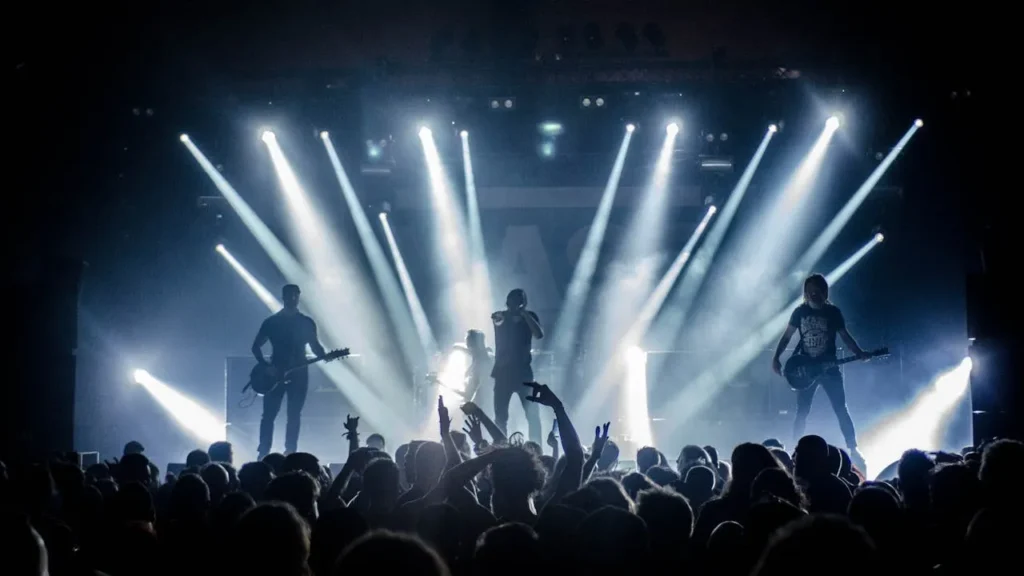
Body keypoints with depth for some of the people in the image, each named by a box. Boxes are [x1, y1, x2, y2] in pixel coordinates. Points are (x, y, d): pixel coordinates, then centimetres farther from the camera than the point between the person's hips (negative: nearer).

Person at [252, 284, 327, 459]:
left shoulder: (307, 323, 6)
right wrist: (265, 365, -9)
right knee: (269, 415, -4)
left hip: (299, 374, 1)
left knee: (294, 415, 1)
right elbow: (256, 346, 6)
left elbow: (315, 346, 12)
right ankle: (263, 453, 0)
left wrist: (324, 356, -11)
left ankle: (290, 454, 4)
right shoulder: (271, 322, 1)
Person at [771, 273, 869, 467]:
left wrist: (859, 353, -11)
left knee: (841, 410, -4)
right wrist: (776, 358, -2)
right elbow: (787, 336, 8)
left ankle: (853, 450, -1)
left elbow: (845, 336, 5)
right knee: (801, 412, 2)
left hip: (829, 367, -1)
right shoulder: (800, 312, 2)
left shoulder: (833, 312, 0)